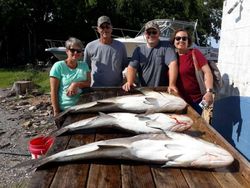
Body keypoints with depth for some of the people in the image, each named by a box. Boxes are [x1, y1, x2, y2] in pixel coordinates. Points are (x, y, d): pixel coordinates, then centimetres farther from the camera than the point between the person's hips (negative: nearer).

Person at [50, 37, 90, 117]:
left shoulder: (84, 65, 8)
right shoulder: (58, 66, -6)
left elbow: (88, 83, 0)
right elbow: (53, 91, -8)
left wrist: (76, 84, -19)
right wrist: (56, 111, -10)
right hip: (64, 110, -4)